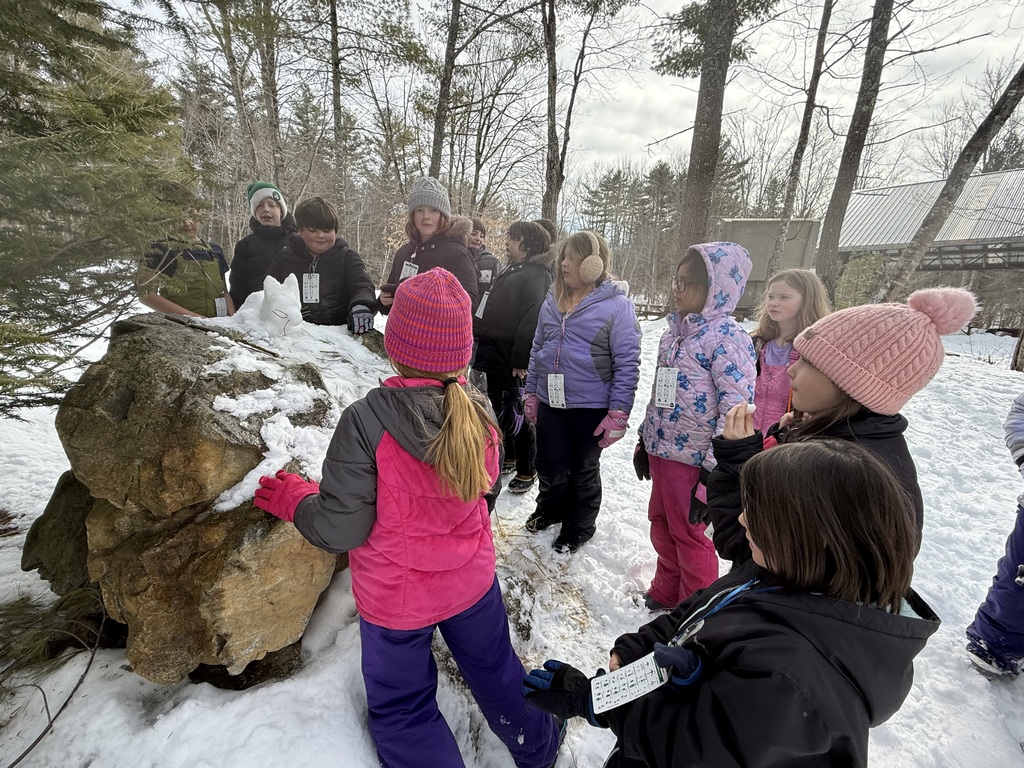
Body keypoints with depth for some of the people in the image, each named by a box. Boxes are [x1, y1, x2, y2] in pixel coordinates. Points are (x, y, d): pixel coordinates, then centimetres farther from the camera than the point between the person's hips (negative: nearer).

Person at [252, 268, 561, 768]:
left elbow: (339, 531, -22)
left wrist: (292, 498, -3)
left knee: (403, 710, 23)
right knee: (494, 670, 30)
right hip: (473, 581, 5)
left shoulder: (366, 421, -29)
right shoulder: (479, 413, -15)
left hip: (396, 598, -4)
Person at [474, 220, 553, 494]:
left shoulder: (536, 274, -13)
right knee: (498, 407, 18)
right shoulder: (511, 270, 17)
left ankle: (526, 470, 14)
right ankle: (507, 457, 35)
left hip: (514, 359, -10)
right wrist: (484, 350, 19)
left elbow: (532, 321, -22)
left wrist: (520, 360, -25)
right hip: (496, 357, 10)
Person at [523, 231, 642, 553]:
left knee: (583, 469, 14)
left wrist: (618, 413, -15)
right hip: (550, 403, 5)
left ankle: (580, 526, 37)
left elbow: (627, 364, -13)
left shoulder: (617, 305, -12)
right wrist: (531, 393, 12)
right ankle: (550, 509, 44)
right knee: (550, 465, 16)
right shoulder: (552, 301, 5)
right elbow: (537, 348, 13)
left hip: (591, 407, -4)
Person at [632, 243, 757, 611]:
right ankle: (665, 594, 43)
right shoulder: (675, 330, 9)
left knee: (688, 534, 9)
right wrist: (644, 439, 18)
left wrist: (712, 472, -21)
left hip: (693, 458, -8)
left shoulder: (727, 337, -16)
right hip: (661, 450, 8)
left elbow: (737, 409, -21)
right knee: (661, 524, 20)